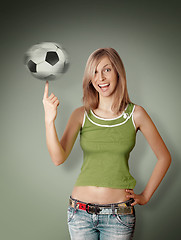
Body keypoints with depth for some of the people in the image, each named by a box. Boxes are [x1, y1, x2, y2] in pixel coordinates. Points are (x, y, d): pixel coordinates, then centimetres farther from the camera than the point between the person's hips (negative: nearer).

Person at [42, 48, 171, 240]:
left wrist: (145, 196, 4)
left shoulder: (135, 114, -2)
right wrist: (49, 120, -24)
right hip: (81, 212, 1)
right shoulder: (81, 115, 0)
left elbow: (164, 157, 6)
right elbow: (58, 158, -11)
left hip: (119, 216, -1)